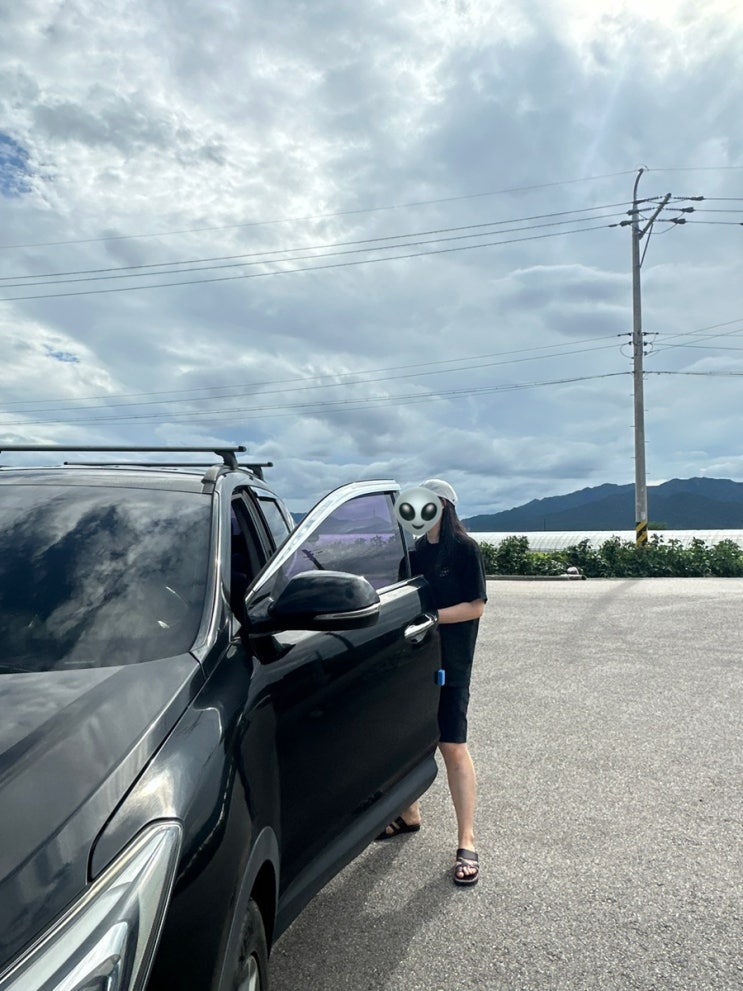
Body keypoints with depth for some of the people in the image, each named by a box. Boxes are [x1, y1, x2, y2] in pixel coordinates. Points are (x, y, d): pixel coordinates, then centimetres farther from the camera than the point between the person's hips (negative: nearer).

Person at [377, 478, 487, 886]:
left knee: (452, 746, -3)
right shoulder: (415, 550, 10)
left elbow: (476, 606, -13)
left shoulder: (464, 548, -9)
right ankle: (409, 814, 34)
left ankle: (466, 842, 7)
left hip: (448, 663, -6)